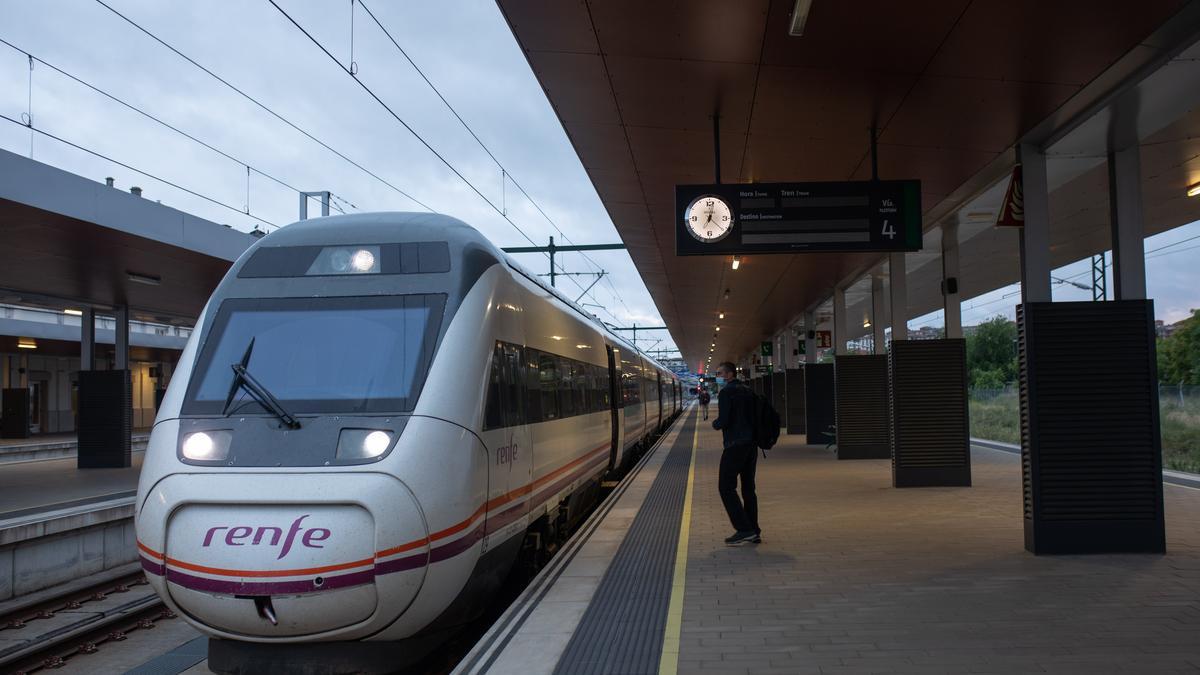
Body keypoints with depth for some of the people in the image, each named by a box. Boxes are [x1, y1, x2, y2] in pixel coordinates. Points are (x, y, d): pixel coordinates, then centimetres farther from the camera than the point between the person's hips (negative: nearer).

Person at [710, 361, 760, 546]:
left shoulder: (726, 392, -9)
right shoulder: (748, 391, 15)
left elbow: (722, 420, -16)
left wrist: (714, 424, 4)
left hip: (735, 445, -8)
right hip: (751, 444, 8)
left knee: (726, 487, -3)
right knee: (748, 487, 11)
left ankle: (744, 529, -9)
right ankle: (754, 532, 11)